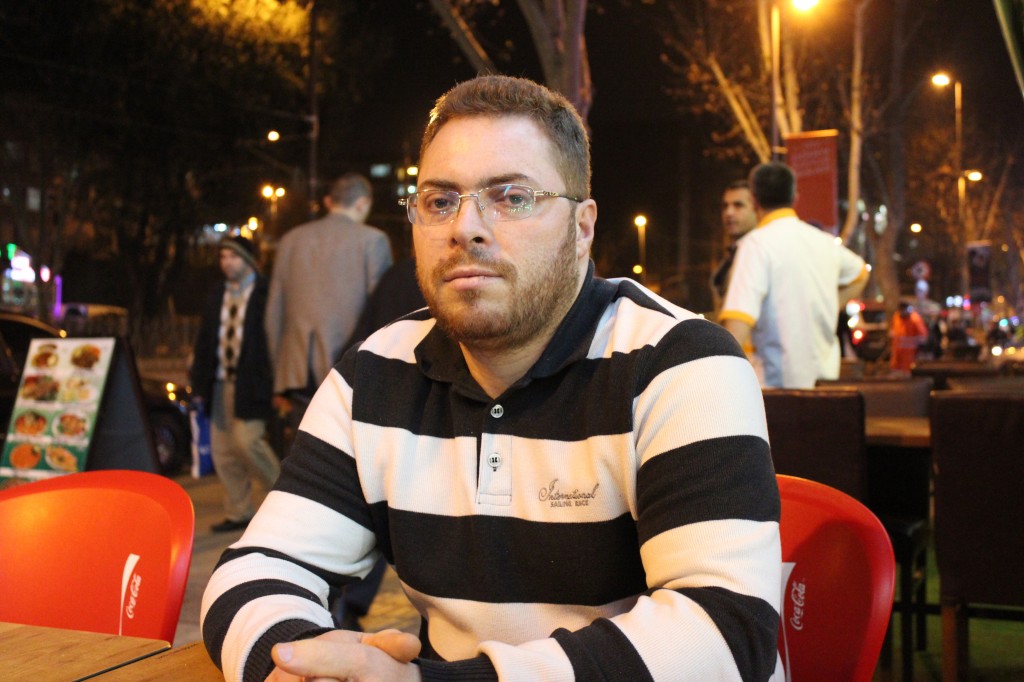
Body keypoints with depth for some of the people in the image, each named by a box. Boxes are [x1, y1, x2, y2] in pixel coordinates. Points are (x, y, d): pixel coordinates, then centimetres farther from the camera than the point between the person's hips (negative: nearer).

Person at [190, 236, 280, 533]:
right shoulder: (216, 296, 14)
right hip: (221, 383, 7)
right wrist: (199, 381, 9)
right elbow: (204, 341, 15)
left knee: (246, 441, -14)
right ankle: (238, 512, 18)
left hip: (251, 383, -7)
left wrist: (277, 384, -12)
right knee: (222, 451, 7)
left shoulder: (265, 293, -6)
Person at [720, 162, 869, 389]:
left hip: (777, 382, -7)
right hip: (825, 374, 7)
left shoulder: (757, 244, -12)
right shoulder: (824, 241, 10)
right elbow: (860, 274, 33)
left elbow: (738, 319, -23)